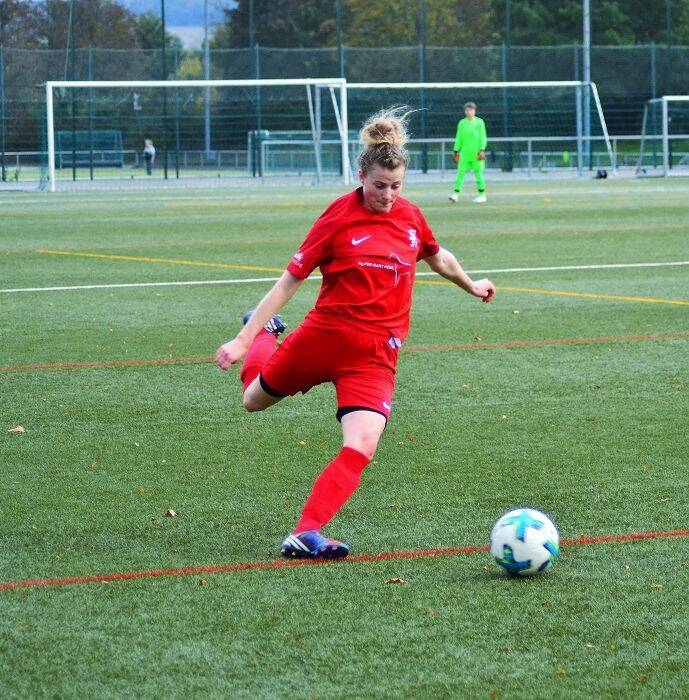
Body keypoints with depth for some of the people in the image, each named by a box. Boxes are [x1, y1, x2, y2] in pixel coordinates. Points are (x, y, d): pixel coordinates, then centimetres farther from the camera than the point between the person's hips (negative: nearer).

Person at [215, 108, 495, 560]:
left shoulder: (411, 218, 2)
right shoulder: (339, 218, -10)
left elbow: (437, 257, 26)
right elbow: (290, 281, -8)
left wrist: (471, 285, 41)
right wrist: (242, 341, -11)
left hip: (376, 354, 2)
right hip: (324, 334, -2)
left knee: (360, 449, -18)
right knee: (255, 400, 21)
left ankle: (306, 534, -19)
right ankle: (263, 333, 51)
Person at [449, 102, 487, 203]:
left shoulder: (479, 122, 2)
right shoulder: (461, 123, 10)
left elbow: (483, 137, 0)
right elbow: (458, 138, 13)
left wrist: (482, 150, -10)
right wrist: (456, 151, 8)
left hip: (476, 153, -2)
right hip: (464, 152, 2)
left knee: (478, 173, 0)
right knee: (460, 172, -6)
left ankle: (482, 194, 9)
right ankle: (456, 193, -10)